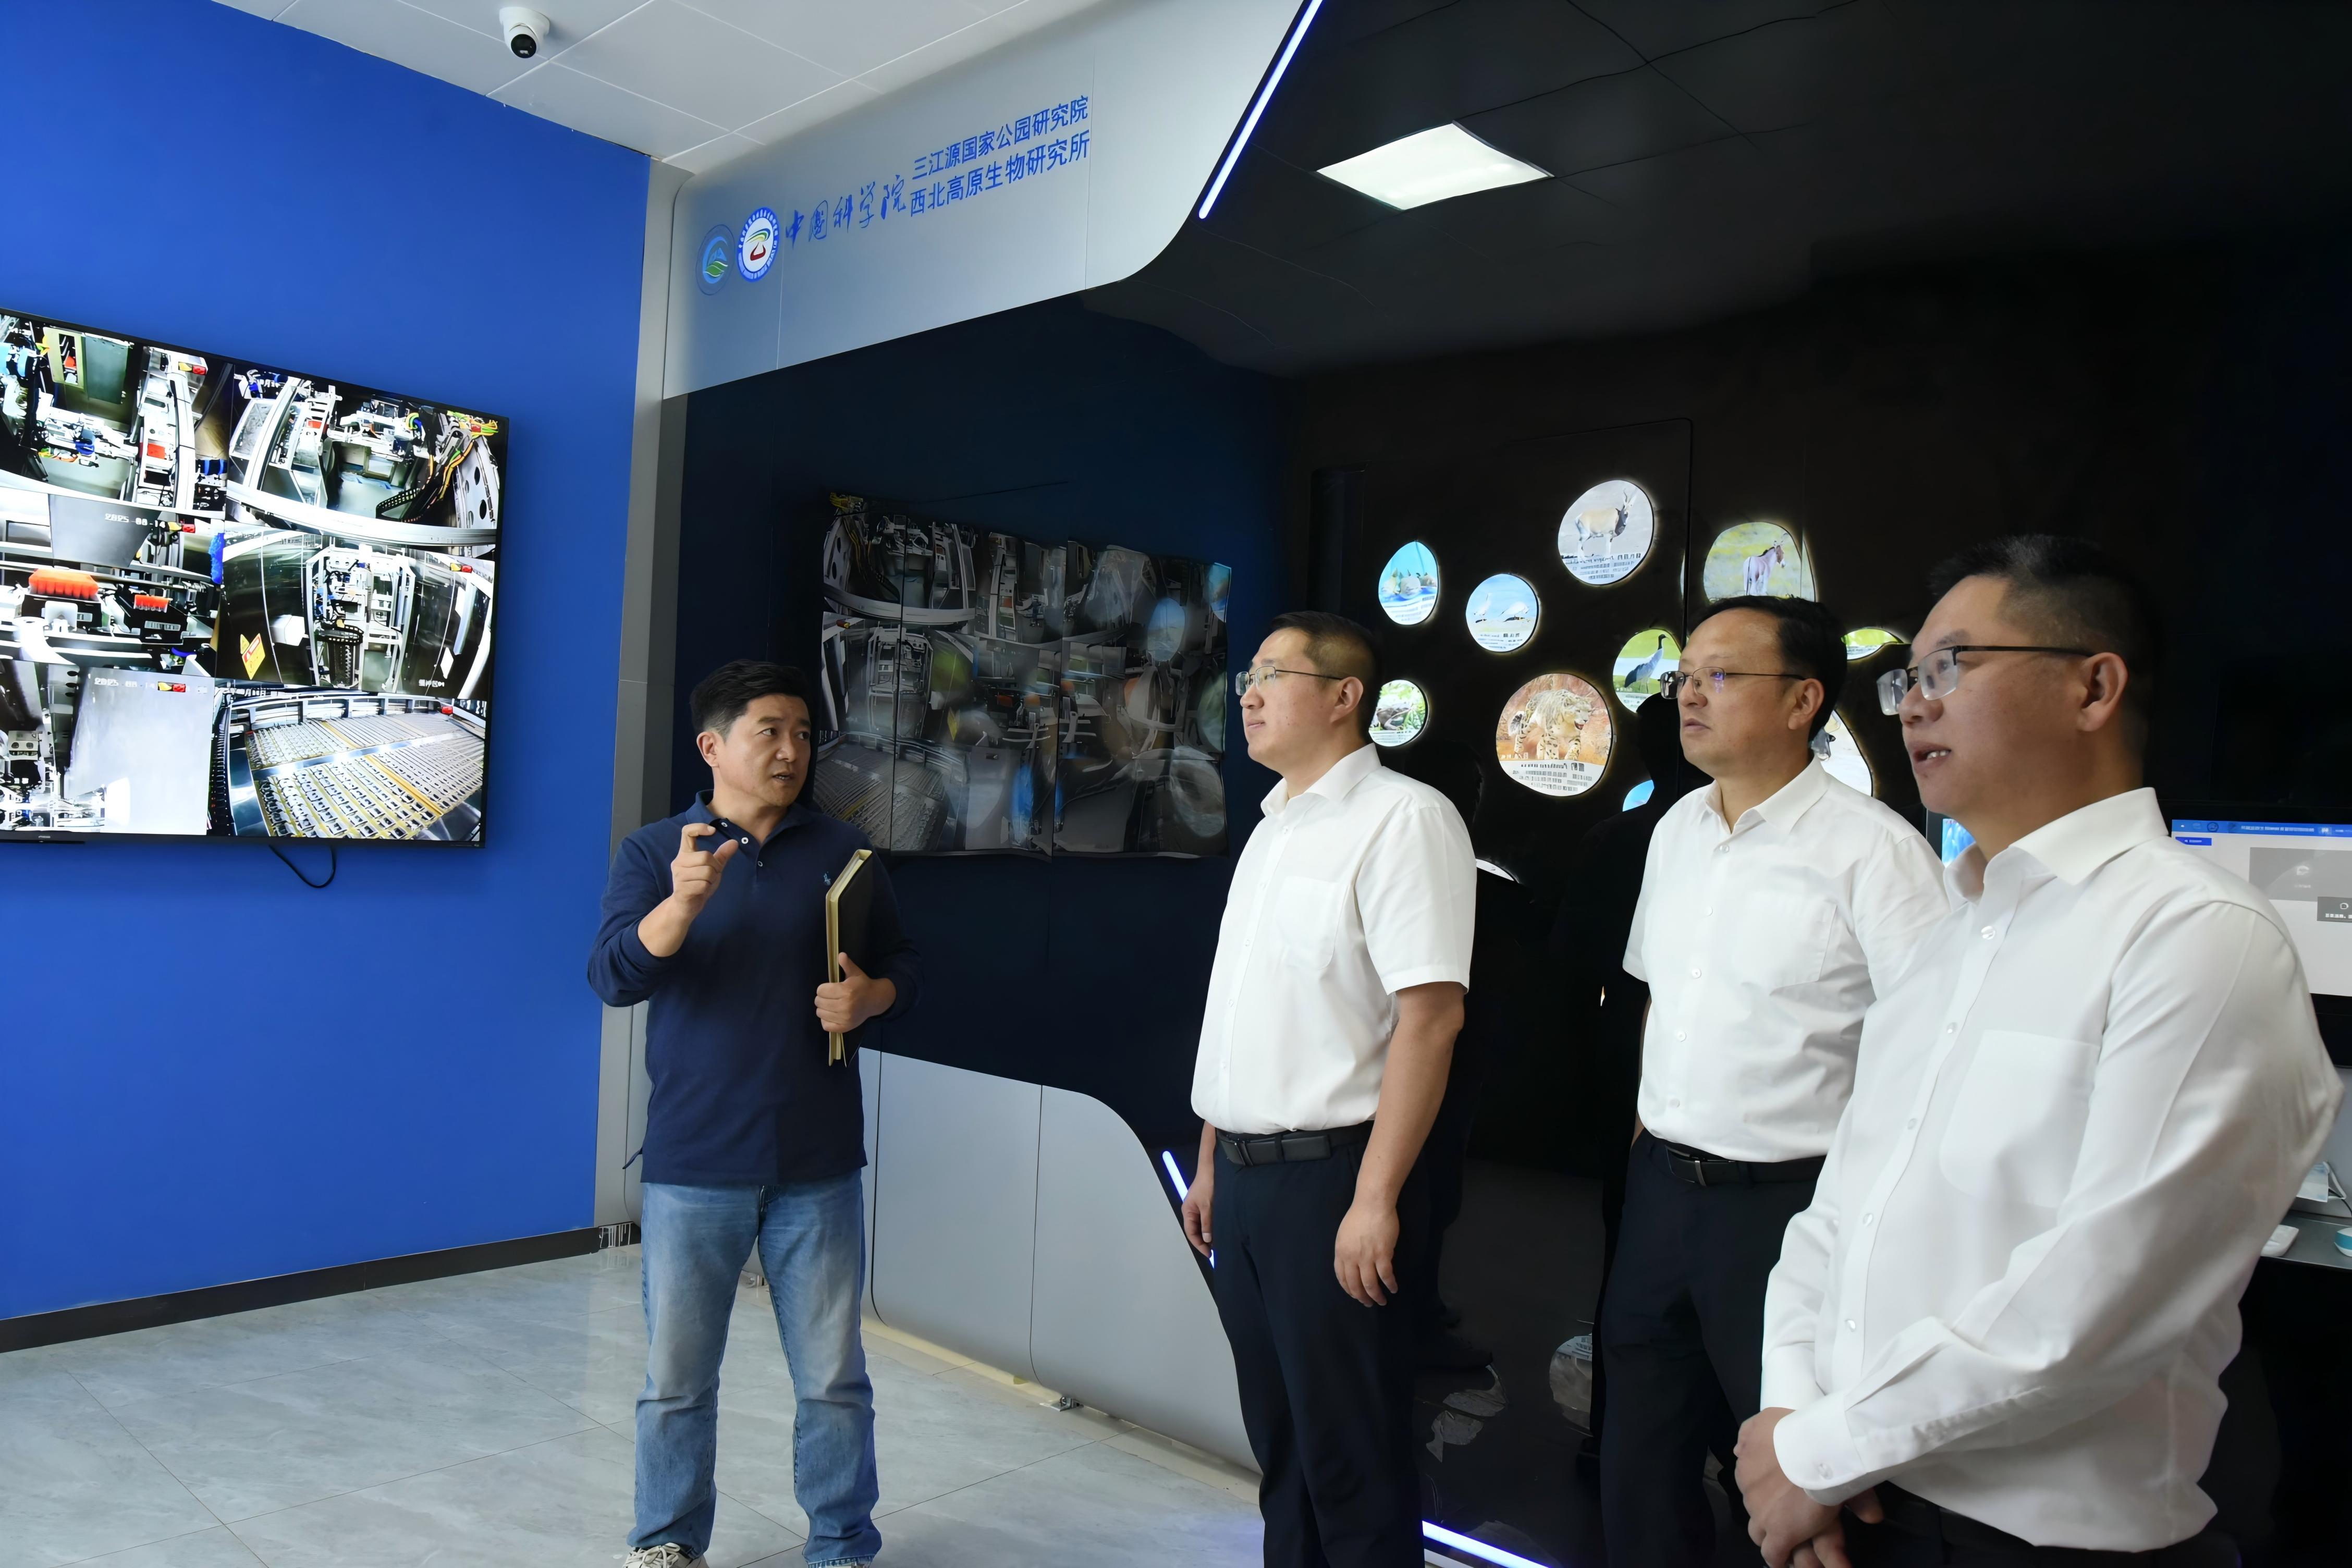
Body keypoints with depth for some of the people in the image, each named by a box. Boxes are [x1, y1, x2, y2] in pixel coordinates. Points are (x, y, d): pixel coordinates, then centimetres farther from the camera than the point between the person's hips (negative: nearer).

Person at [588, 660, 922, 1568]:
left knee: (834, 1377, 9)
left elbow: (902, 968, 10)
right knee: (677, 1377, 12)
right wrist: (684, 901, -31)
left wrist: (870, 998, -13)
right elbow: (614, 977, -13)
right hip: (693, 1163, -1)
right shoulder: (654, 853, 1)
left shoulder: (844, 853, 5)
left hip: (819, 1163, 1)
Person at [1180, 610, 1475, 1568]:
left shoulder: (1402, 818, -13)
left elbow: (1430, 1016, -20)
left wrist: (1376, 1198, -22)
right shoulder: (1271, 830, 13)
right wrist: (1211, 1164, 16)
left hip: (1329, 1174, -8)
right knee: (1279, 1439, 19)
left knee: (1350, 1453, 6)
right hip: (1245, 1173, 8)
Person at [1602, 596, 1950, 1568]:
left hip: (1791, 1199, -6)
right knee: (1640, 1473, 18)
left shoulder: (1872, 849, -15)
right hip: (1660, 1187, 7)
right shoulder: (1677, 831, 7)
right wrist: (1650, 1126, 12)